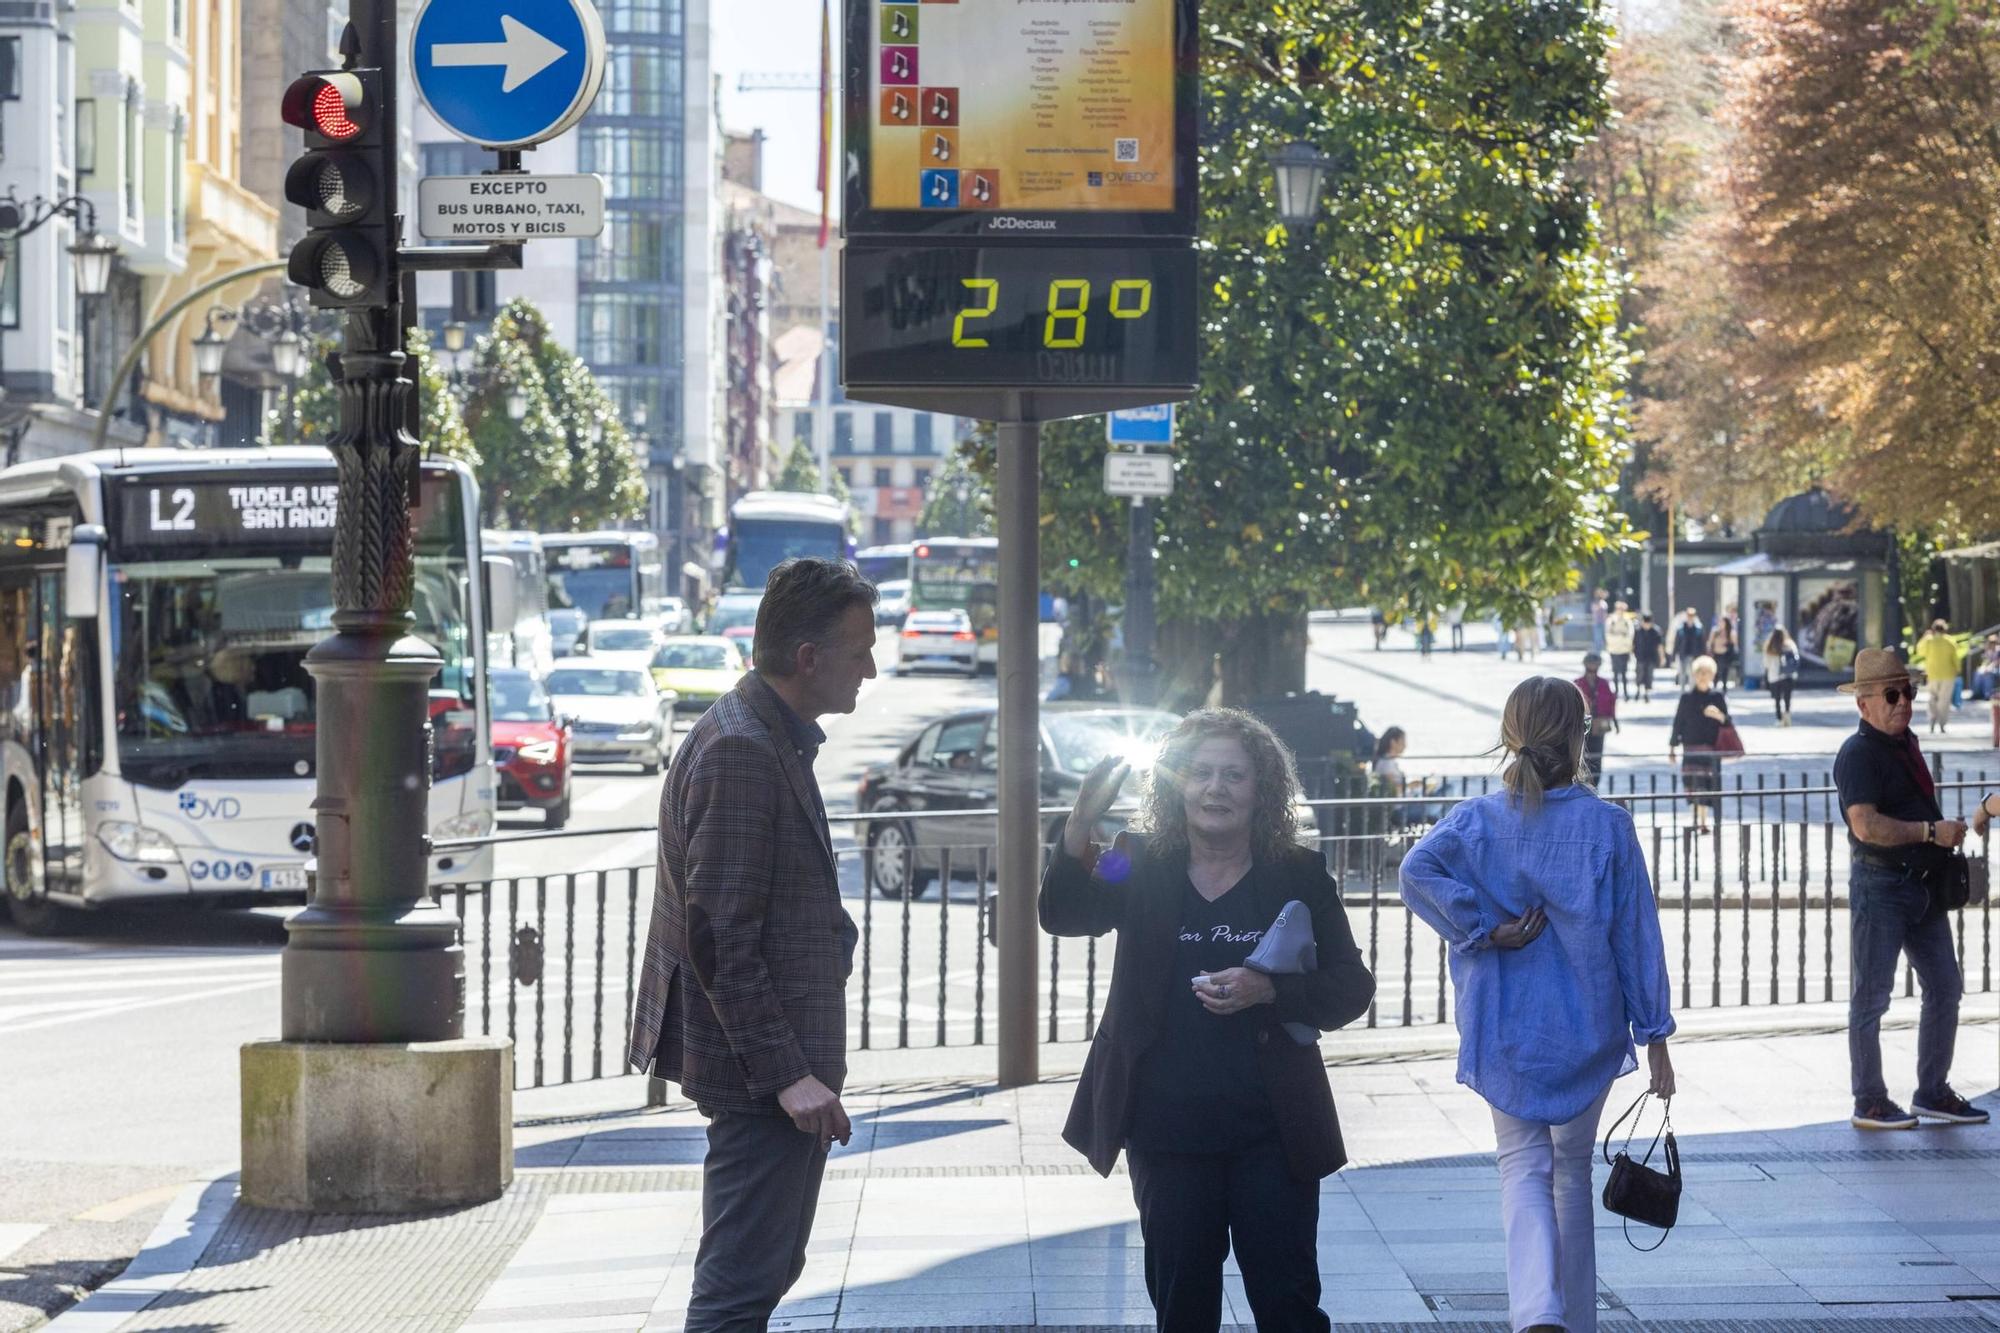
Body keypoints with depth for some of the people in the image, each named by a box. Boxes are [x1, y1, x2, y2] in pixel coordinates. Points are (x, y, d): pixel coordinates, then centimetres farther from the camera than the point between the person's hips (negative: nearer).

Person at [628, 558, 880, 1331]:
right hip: (762, 1067, -11)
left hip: (780, 1061, 11)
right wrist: (784, 1072, -23)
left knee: (769, 1267, 18)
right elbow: (719, 939, -23)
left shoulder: (777, 739, 14)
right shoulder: (740, 751, -19)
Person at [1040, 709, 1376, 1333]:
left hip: (1270, 1135, -1)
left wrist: (1265, 991, -18)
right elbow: (1063, 915, -13)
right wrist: (1080, 827, -31)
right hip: (1169, 1134, 1)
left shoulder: (1299, 874, 1)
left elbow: (1352, 987, 0)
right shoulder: (1141, 868, 3)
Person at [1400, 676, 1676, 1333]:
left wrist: (1484, 931, -13)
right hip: (1588, 1028, 0)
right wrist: (1654, 1033, 1)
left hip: (1505, 1029, 0)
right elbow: (1637, 935, -5)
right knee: (1572, 1169, 15)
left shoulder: (1477, 819, -3)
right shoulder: (1608, 825, -7)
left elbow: (1417, 870, -23)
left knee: (1524, 1167, 7)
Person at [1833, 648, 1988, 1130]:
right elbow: (1867, 826, -26)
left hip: (1924, 886, 9)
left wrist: (1947, 832, 14)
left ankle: (1932, 1092, 21)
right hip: (1880, 887, -9)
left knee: (1945, 989, 11)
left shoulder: (1907, 743, 14)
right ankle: (1869, 1103, 6)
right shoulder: (1859, 754, -14)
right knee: (1872, 995, -1)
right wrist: (1932, 831, -22)